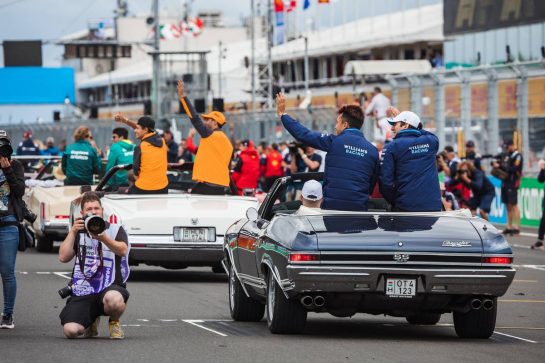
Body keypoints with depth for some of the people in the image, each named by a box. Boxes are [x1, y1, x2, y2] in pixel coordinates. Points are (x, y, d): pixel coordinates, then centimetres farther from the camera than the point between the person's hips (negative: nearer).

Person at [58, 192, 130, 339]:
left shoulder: (115, 229, 9)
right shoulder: (78, 233, 19)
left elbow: (123, 250, -12)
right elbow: (63, 257, 5)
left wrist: (103, 238, -29)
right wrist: (73, 232, -2)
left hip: (110, 287, -3)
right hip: (82, 292, 3)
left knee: (114, 299, -41)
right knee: (70, 330, -20)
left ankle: (114, 322, -2)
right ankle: (92, 320, 18)